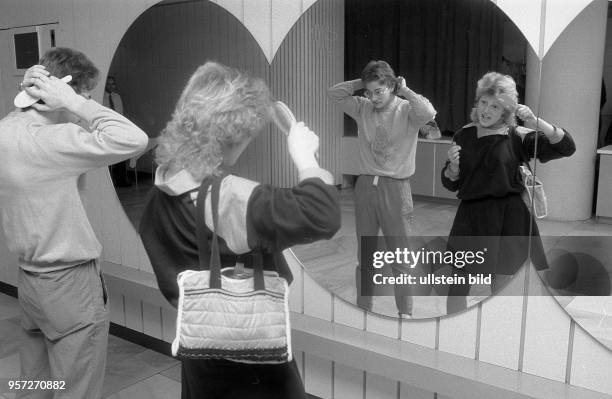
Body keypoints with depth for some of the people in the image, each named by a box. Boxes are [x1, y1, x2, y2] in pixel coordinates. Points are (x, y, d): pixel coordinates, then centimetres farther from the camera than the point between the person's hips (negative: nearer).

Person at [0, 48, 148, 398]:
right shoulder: (49, 140, -25)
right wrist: (73, 102, -25)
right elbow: (133, 139, -33)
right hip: (70, 283, -9)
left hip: (30, 276, 9)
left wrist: (31, 92, 4)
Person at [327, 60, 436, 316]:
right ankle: (363, 308, 28)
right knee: (364, 254, 14)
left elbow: (428, 113, -26)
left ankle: (405, 312, 19)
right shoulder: (363, 108, 5)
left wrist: (405, 90, -14)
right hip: (365, 186, 4)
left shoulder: (407, 110, -6)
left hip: (396, 188, -4)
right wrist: (362, 83, -2)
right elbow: (334, 93, 3)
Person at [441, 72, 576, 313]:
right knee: (459, 283, 7)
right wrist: (453, 165, -14)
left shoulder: (516, 137, -3)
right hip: (471, 216, 2)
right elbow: (451, 184, 7)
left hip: (509, 219, -2)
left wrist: (536, 122, -21)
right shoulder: (464, 136, 5)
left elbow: (566, 147, -10)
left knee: (502, 286, 9)